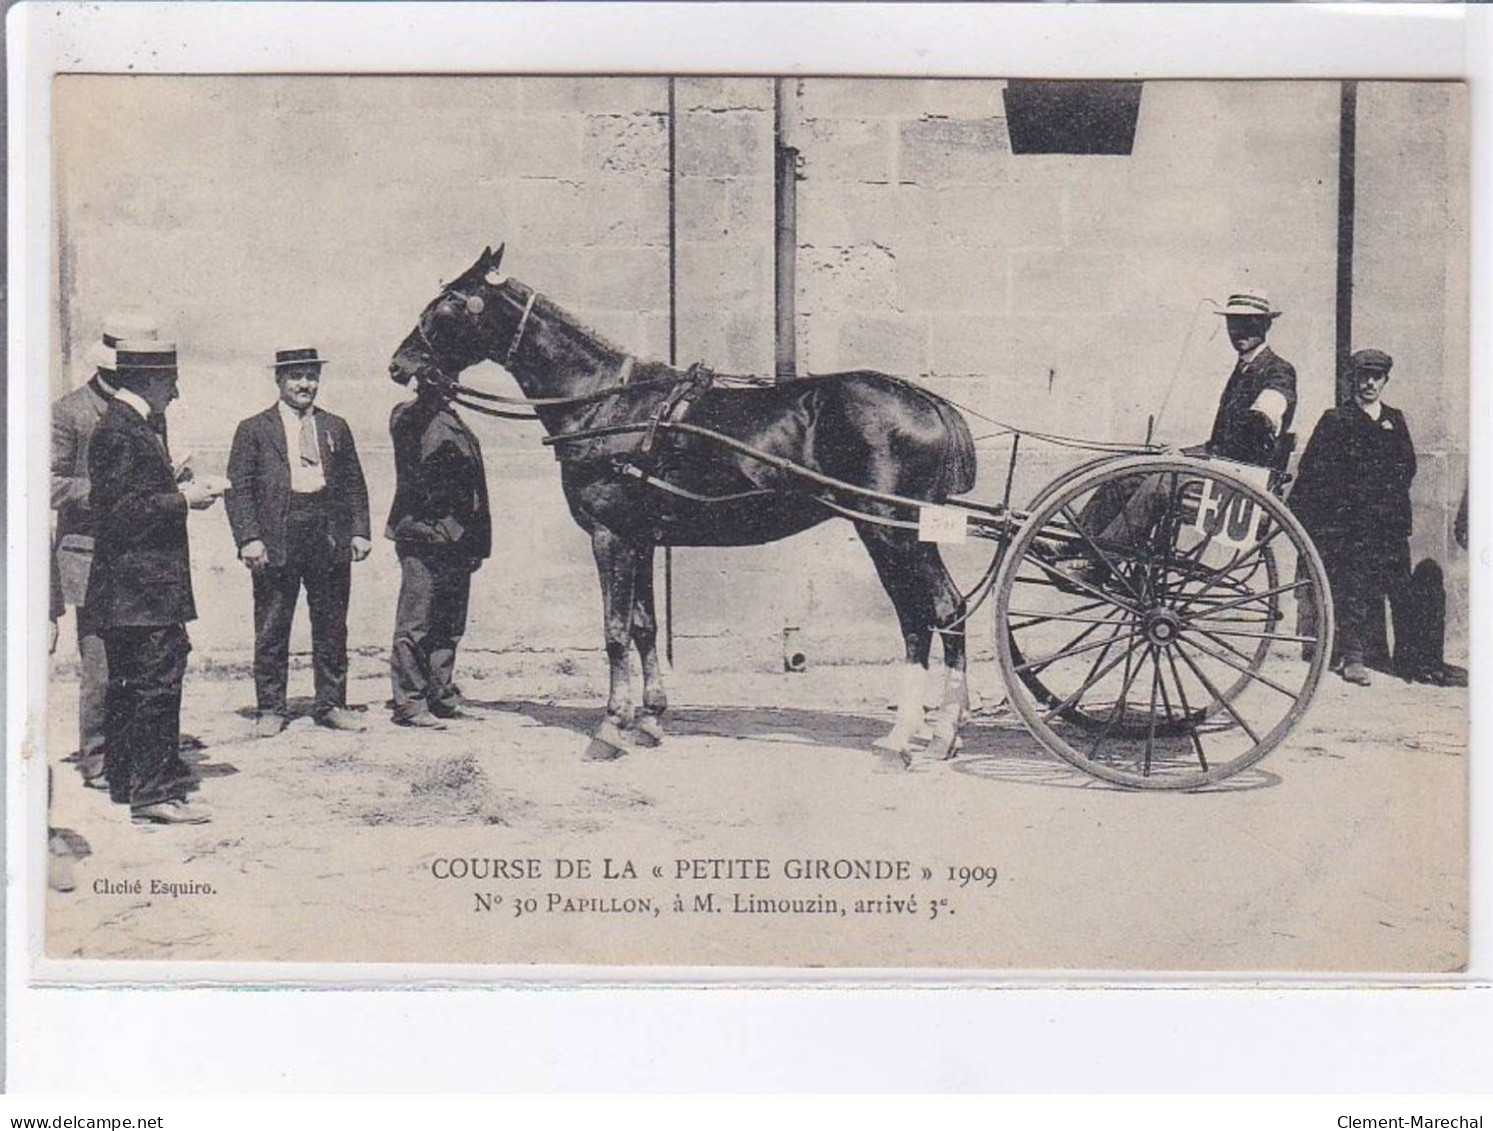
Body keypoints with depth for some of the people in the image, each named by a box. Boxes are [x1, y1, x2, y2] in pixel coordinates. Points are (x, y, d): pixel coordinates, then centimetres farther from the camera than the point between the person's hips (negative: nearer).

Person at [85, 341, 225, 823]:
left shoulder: (135, 427, 17)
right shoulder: (120, 432, -15)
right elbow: (121, 509, -21)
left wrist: (181, 490, 13)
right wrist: (183, 500, -15)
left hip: (129, 587, 11)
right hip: (142, 587, -11)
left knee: (128, 687, 13)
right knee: (157, 682, -9)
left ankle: (126, 791, 19)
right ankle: (154, 791, -7)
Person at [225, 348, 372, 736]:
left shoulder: (336, 428, 15)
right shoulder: (254, 429, 4)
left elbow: (354, 484, 15)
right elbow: (238, 489, -1)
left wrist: (359, 532, 5)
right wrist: (249, 538, -11)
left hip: (329, 540, 3)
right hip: (275, 542, -3)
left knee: (332, 628, 8)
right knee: (271, 631, 1)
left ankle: (331, 704, 17)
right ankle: (270, 709, 10)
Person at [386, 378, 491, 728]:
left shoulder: (454, 424, 16)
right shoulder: (408, 418, -8)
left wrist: (476, 542, 16)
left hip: (457, 541, 8)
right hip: (422, 537, -8)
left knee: (450, 626, 12)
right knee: (415, 624, -3)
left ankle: (441, 697, 20)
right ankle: (408, 702, 1)